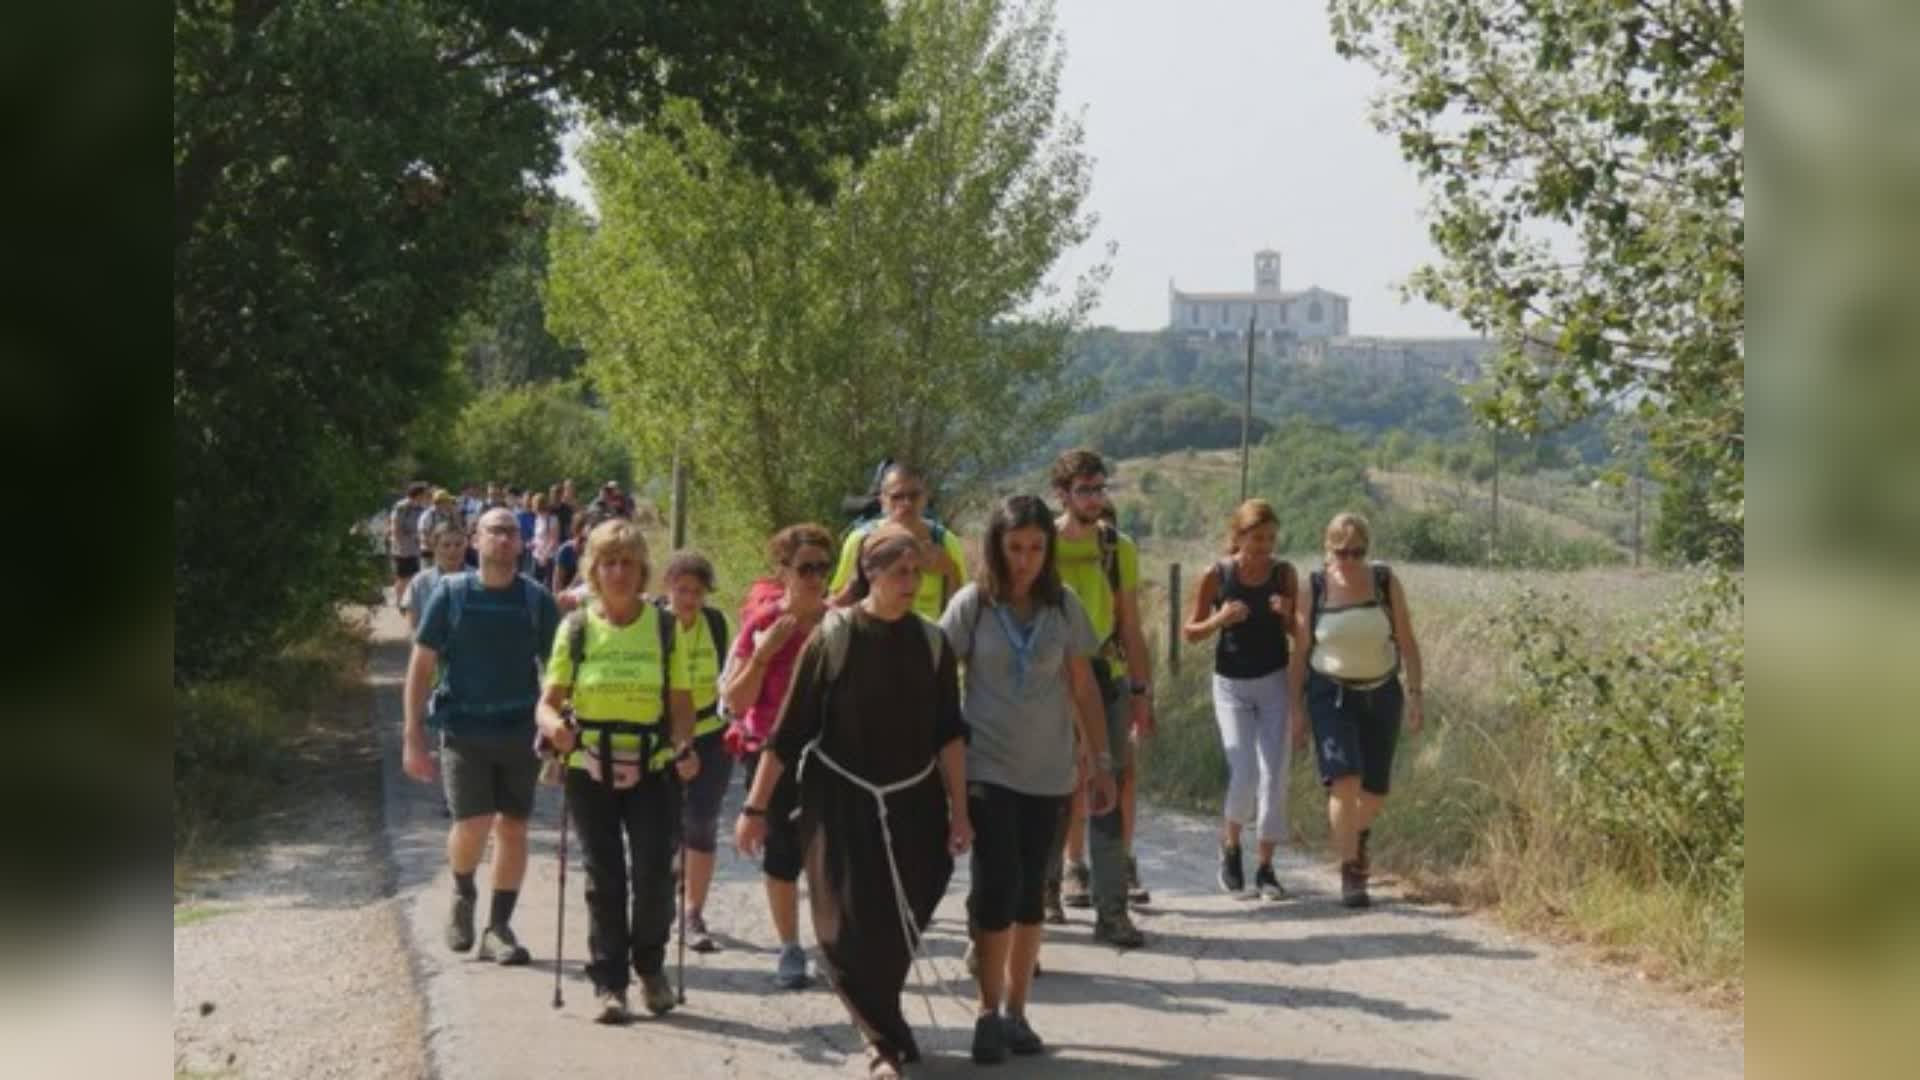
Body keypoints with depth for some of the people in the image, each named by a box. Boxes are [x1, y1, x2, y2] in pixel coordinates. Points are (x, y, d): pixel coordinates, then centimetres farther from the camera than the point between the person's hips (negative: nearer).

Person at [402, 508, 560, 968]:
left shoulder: (537, 600, 2)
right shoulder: (450, 594, -2)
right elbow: (421, 666, 1)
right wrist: (413, 737, -4)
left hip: (520, 732, 2)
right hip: (464, 731, -2)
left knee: (513, 828, 4)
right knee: (473, 825, -13)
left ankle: (499, 927, 18)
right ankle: (463, 896, 18)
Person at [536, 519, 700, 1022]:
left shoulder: (665, 627, 2)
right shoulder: (576, 627, 2)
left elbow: (681, 701, 3)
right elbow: (549, 701, 0)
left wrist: (685, 745, -15)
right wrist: (554, 726, -22)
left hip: (652, 769, 0)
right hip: (590, 770, 0)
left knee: (654, 871, -8)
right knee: (604, 877, 3)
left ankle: (651, 966, 17)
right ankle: (608, 983, 15)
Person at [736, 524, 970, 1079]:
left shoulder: (932, 642, 1)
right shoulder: (834, 636, -9)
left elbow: (949, 734, 4)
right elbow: (790, 730, -7)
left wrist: (958, 811, 1)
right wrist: (756, 807, -7)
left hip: (912, 804, 3)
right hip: (841, 801, -3)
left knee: (900, 927, 6)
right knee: (850, 927, -5)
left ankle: (879, 1019, 30)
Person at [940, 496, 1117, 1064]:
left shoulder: (1064, 605, 1)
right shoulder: (972, 603, -5)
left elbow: (1084, 689, 7)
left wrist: (1102, 763, 6)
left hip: (1049, 772, 2)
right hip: (987, 769, -2)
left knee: (1031, 893, 8)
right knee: (998, 887, -9)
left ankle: (1016, 1011, 18)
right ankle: (988, 1014, 3)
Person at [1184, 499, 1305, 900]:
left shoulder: (1285, 573, -2)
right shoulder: (1216, 576, -8)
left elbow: (1298, 635, 7)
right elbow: (1190, 632, 0)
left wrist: (1288, 615, -15)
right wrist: (1220, 619, -19)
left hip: (1275, 682, 2)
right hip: (1231, 685, -2)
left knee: (1274, 775, -1)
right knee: (1244, 774, -11)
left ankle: (1265, 869, 9)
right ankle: (1230, 845, 18)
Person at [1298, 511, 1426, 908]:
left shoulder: (1386, 582, -6)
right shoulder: (1313, 588, -7)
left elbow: (1407, 642, -3)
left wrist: (1416, 694, -9)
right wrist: (1296, 707, -3)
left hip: (1380, 695, 2)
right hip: (1331, 696, -2)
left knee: (1374, 793, 9)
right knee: (1344, 783, -18)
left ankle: (1358, 833, 43)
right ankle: (1351, 874, -10)